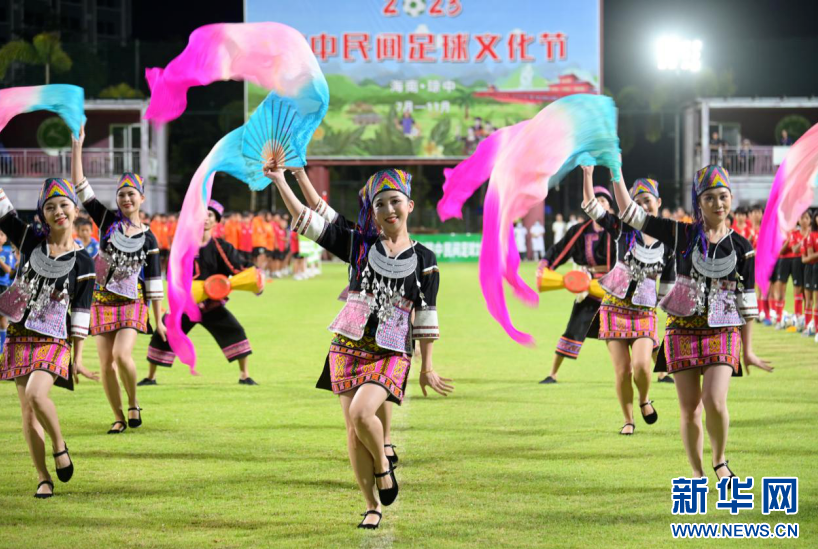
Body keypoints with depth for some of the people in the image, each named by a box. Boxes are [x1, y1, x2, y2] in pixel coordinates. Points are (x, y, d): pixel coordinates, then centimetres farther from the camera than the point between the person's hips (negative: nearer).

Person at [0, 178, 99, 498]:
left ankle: (59, 445, 0)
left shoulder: (82, 262, -3)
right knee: (28, 412, 2)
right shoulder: (30, 240, 4)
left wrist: (77, 358, -2)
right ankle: (44, 479, 12)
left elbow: (81, 313, -1)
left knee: (36, 394, -27)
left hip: (55, 340, -3)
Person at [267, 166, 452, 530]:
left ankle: (383, 468, 3)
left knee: (361, 413, -25)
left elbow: (426, 315, 5)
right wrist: (280, 182, -10)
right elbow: (308, 222, 0)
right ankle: (373, 506, 13)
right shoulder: (359, 244, 5)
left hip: (391, 352, -2)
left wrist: (427, 368, 5)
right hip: (348, 347, 3)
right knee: (353, 431, 0)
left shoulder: (424, 260, 3)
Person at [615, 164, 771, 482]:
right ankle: (697, 474, 17)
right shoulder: (681, 235, 2)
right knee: (690, 410, 2)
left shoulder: (741, 248, 3)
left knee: (715, 403, -17)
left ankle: (720, 462, 8)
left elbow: (746, 301, 6)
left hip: (723, 333, -1)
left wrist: (747, 351, 6)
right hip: (683, 331, 1)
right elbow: (630, 213, 2)